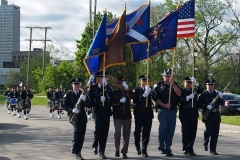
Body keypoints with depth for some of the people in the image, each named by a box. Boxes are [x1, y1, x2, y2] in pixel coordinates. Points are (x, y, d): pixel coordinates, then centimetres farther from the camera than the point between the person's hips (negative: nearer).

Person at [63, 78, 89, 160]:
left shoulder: (83, 93, 13)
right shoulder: (68, 94, 4)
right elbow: (65, 106, 1)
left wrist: (85, 99, -14)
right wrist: (72, 110, -16)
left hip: (82, 116, 4)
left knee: (82, 134, 3)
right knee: (77, 130, -25)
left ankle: (78, 153, 14)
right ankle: (74, 148, -10)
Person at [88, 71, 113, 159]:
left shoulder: (108, 87, 11)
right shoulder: (93, 87, 5)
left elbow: (111, 95, -9)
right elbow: (90, 99, -3)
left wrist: (106, 85, -16)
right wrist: (99, 100, -17)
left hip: (106, 111, 3)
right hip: (97, 111, -3)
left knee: (105, 132, 1)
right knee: (99, 128, -19)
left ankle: (102, 152, 9)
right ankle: (95, 146, 7)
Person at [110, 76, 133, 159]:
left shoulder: (128, 92, 10)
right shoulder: (115, 92, 4)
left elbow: (132, 96, -11)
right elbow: (111, 103, -3)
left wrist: (127, 89, -24)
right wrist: (119, 101, -17)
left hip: (127, 116, 3)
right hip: (117, 116, -2)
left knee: (126, 134, 3)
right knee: (117, 132, -12)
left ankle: (124, 152, 11)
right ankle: (117, 150, 6)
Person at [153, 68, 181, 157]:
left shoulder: (174, 84, 12)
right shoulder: (159, 85, 4)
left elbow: (179, 94, -5)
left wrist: (173, 84, -14)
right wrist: (164, 105, -8)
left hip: (172, 110, 3)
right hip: (162, 110, -3)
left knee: (171, 129, 3)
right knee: (163, 127, -14)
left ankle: (168, 148, 11)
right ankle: (161, 147, 1)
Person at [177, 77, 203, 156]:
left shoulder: (194, 90, 18)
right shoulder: (181, 90, 5)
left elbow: (200, 90, -4)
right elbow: (179, 100, -11)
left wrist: (196, 83, -18)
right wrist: (188, 97, -22)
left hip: (194, 115, 4)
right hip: (185, 115, -4)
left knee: (193, 132, 1)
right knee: (185, 132, -5)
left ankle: (190, 149, 7)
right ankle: (185, 149, 2)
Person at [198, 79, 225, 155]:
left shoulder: (217, 93, 13)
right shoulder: (203, 94, -1)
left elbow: (222, 104, 10)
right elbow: (199, 104, -6)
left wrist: (221, 97, -8)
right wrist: (206, 106, -21)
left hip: (216, 116, 4)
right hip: (207, 115, -4)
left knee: (215, 133, 3)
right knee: (209, 130, -16)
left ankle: (213, 150, 10)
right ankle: (205, 144, 12)